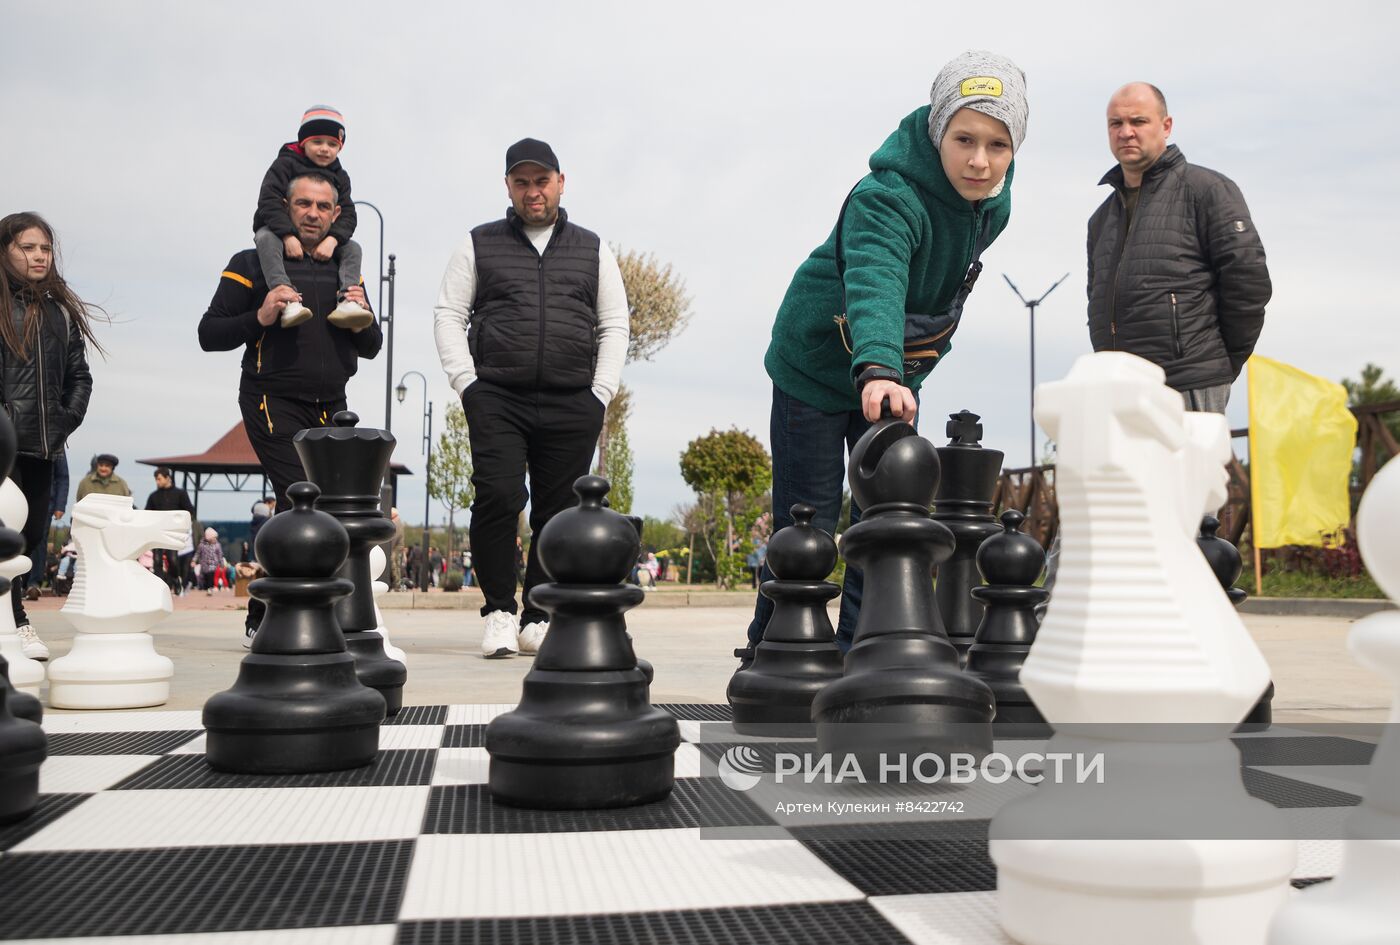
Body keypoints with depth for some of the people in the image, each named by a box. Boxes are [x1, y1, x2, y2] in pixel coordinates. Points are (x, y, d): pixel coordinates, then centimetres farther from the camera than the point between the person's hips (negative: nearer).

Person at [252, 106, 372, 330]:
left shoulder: (340, 177, 6)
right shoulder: (285, 164, -7)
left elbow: (347, 214, -4)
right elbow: (269, 202, -19)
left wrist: (332, 240, -25)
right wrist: (288, 236, -32)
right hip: (279, 230, -4)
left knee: (353, 248, -14)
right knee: (266, 239, -36)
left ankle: (346, 300, -32)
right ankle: (288, 301, -54)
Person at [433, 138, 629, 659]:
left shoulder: (592, 250, 17)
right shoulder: (479, 245, 13)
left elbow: (614, 325, 15)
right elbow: (448, 315, 10)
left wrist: (600, 394, 4)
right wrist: (468, 382, -2)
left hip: (572, 406, 2)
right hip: (497, 399, -1)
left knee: (559, 512, 0)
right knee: (498, 497, -17)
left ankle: (538, 621, 9)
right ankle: (499, 612, -4)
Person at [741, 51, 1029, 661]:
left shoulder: (994, 204, -7)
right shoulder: (886, 198, -32)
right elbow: (874, 281, -50)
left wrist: (920, 356, 16)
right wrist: (877, 371, -66)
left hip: (899, 374, 6)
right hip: (817, 368, -6)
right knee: (805, 525, -1)